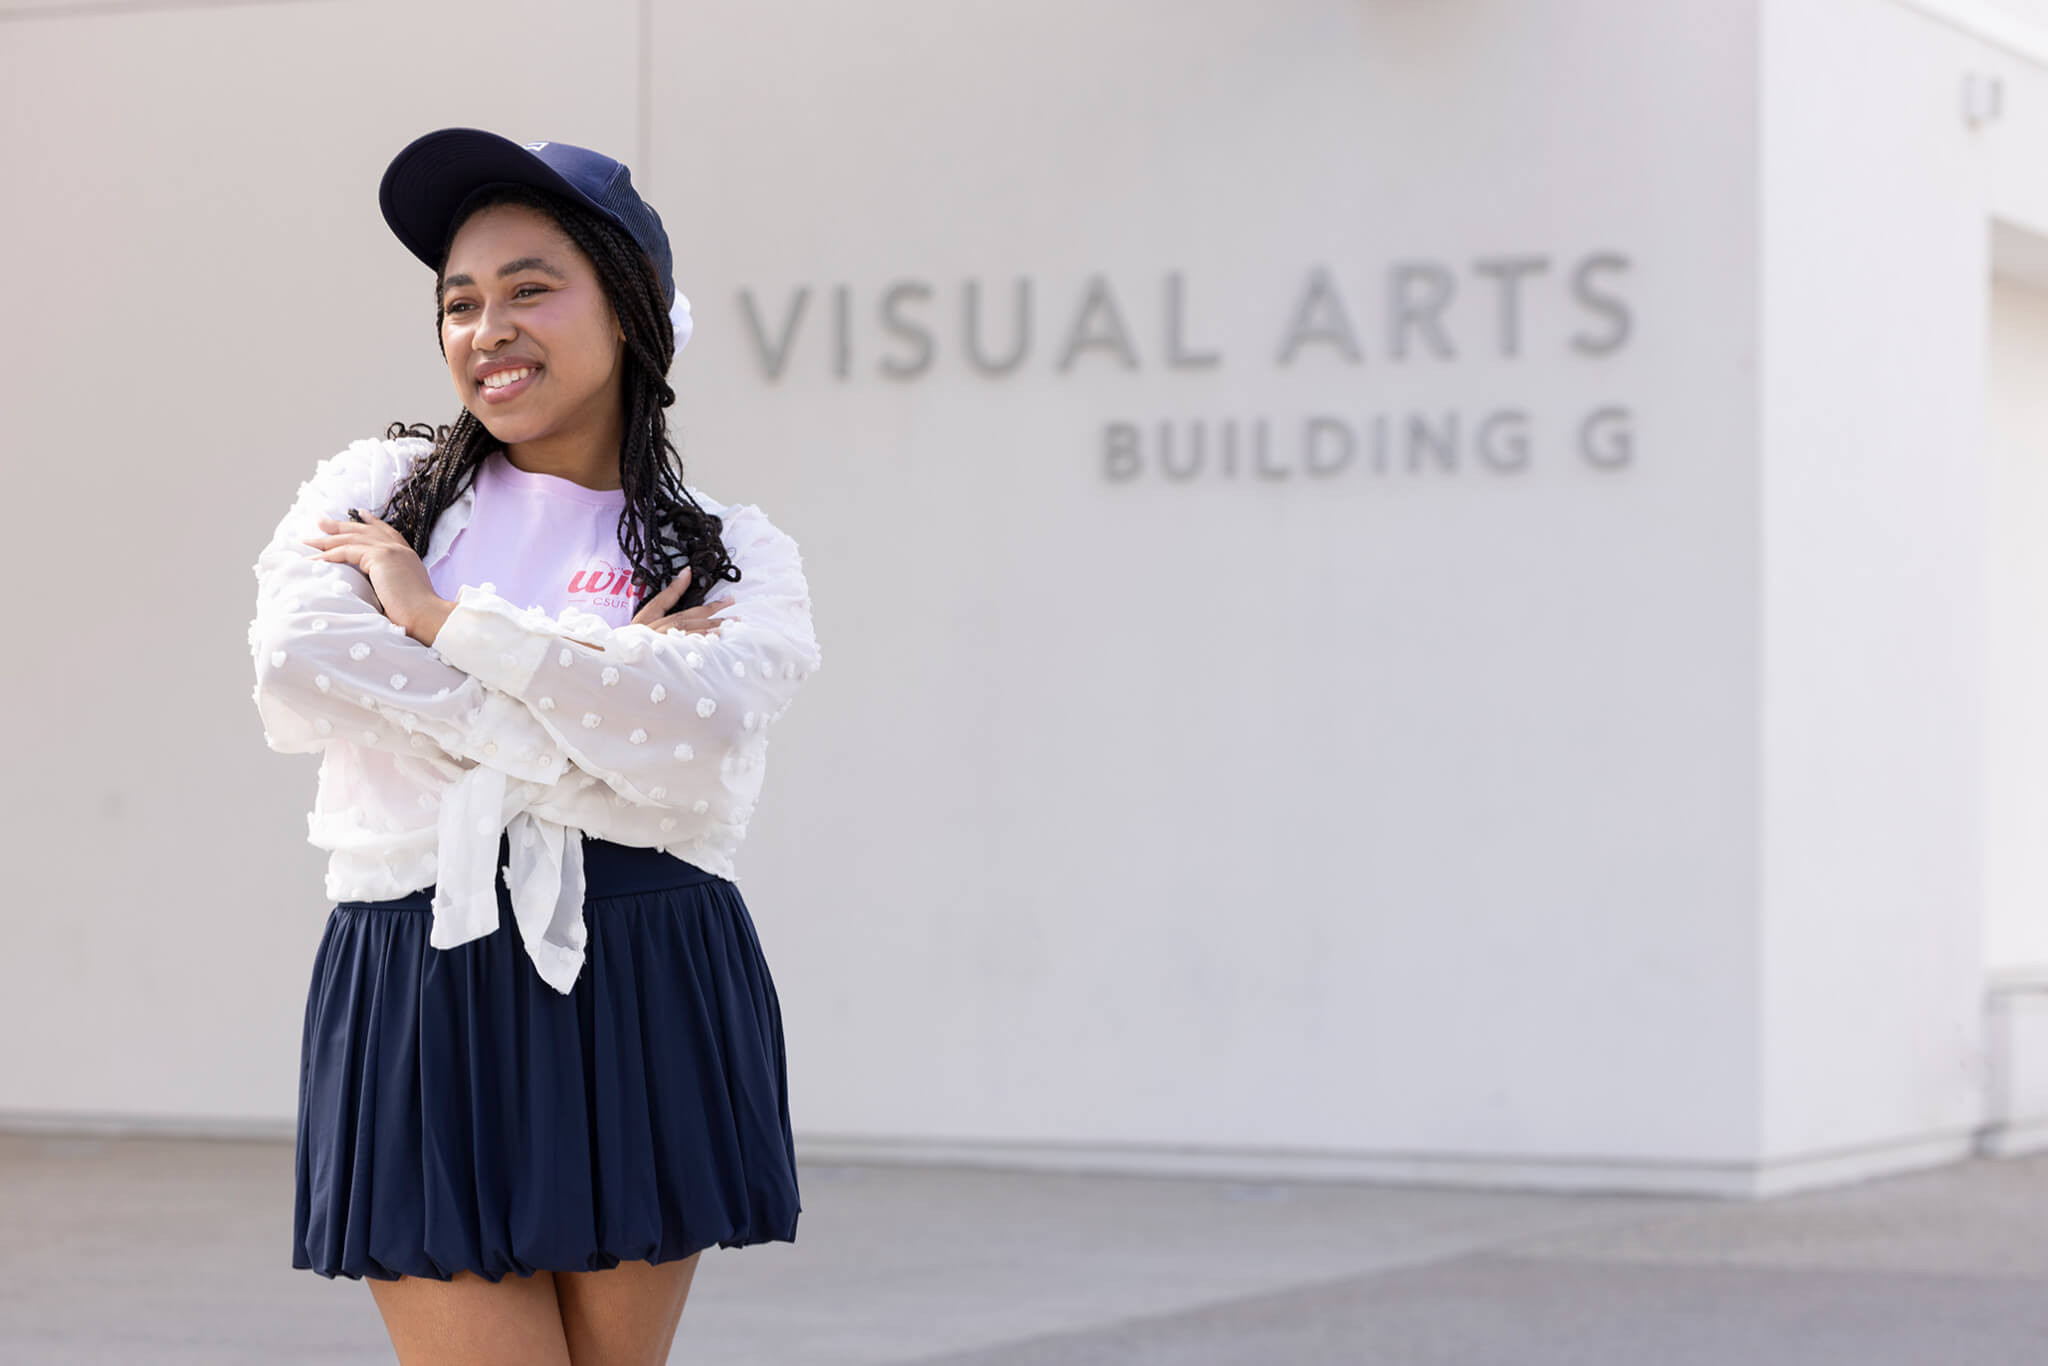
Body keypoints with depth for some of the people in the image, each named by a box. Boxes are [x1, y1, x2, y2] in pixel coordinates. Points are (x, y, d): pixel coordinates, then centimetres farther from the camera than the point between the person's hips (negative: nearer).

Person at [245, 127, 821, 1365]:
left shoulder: (738, 557, 8)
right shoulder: (373, 493, 10)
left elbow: (697, 729, -14)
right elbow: (297, 675, -11)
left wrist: (441, 615, -10)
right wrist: (601, 696, -11)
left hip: (644, 999, 0)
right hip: (426, 996, 0)